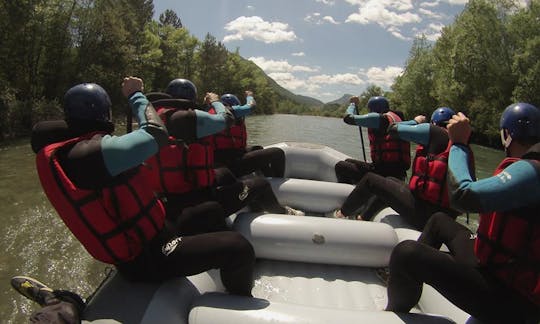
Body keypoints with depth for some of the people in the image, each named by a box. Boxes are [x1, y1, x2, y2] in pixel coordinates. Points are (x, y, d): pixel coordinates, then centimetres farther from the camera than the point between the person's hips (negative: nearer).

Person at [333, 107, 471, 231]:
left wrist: (415, 121, 16)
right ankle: (365, 218, 38)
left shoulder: (435, 132, -8)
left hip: (421, 212, -8)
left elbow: (393, 129, -1)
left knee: (370, 179, 7)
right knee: (390, 180, 27)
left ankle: (342, 214, 23)